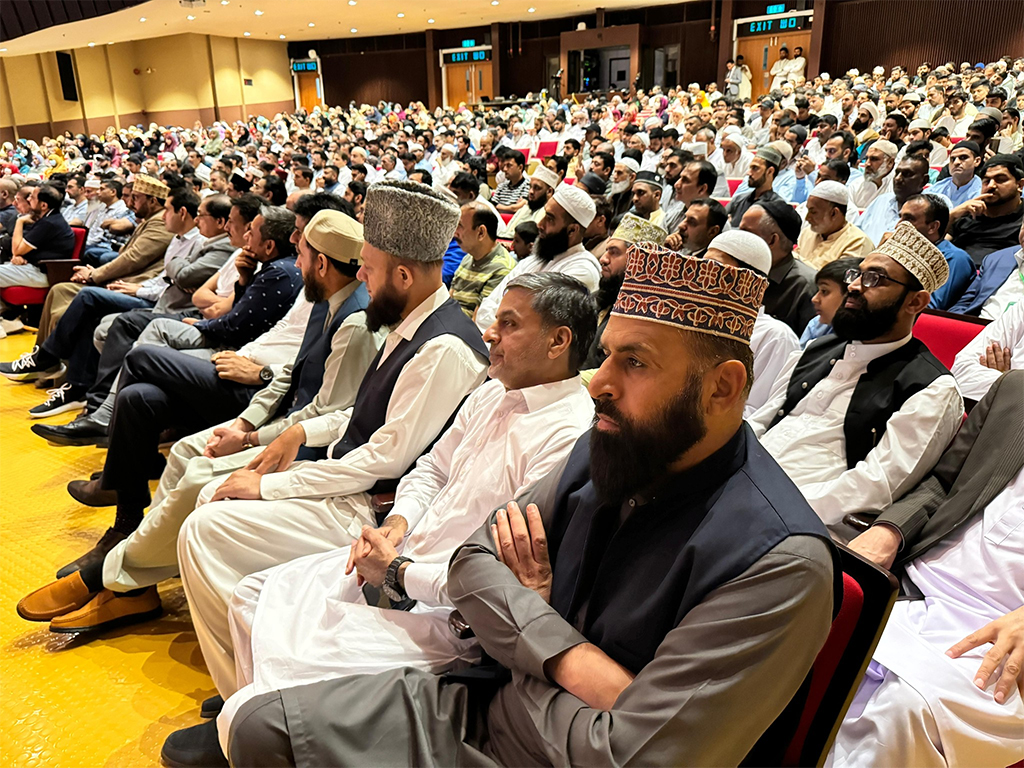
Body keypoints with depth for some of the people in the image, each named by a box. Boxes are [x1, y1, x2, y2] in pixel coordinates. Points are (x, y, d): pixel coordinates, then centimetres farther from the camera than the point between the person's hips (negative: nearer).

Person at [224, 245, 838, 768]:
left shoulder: (780, 564, -27)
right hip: (483, 704, 6)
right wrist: (572, 661, -20)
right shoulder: (605, 451, -4)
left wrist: (523, 616, -12)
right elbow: (475, 562, -3)